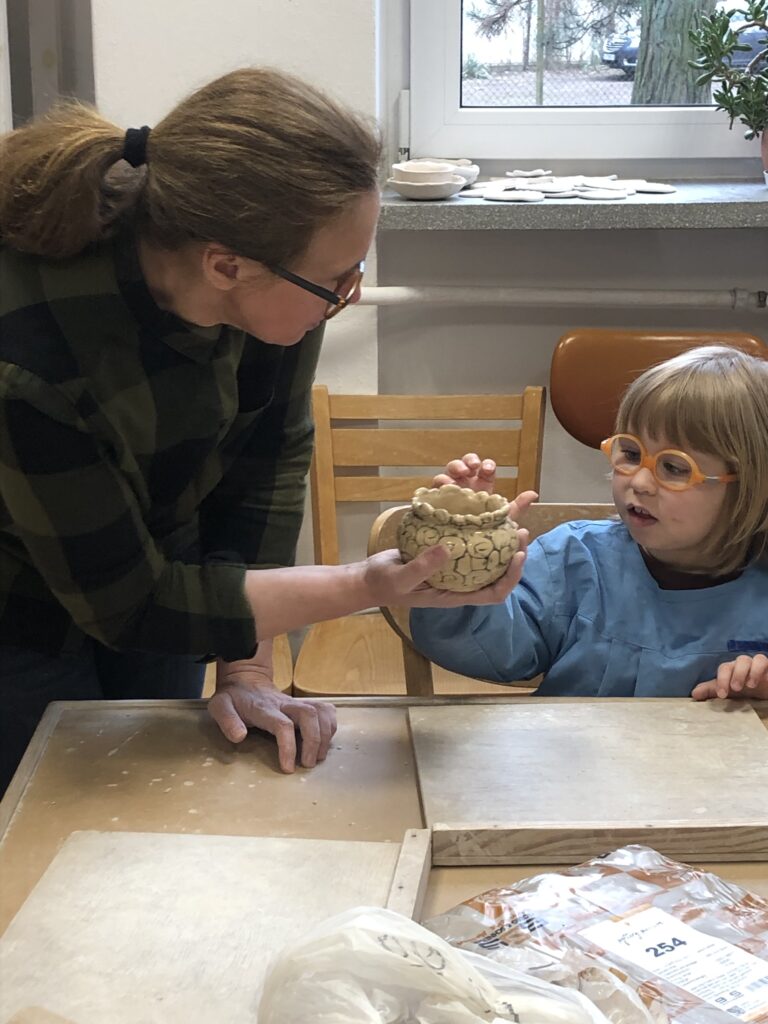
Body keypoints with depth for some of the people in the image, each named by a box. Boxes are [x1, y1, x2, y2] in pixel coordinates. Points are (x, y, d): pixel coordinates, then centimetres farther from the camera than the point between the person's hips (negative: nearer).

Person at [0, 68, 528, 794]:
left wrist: (244, 671, -15)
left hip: (163, 551, 5)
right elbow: (124, 601, -28)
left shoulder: (276, 274, -26)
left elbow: (269, 458, -13)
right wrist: (368, 587, -33)